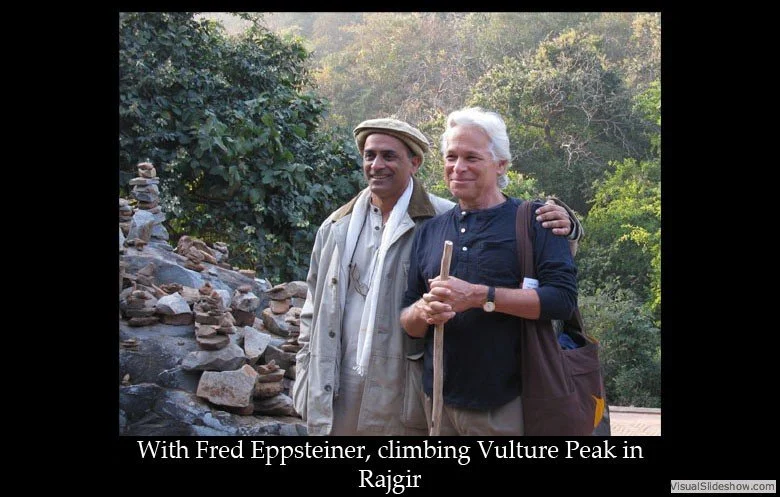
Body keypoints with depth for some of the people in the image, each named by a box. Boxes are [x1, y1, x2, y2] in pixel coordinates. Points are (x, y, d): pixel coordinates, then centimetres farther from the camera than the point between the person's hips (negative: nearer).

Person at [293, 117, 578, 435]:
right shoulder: (336, 229, 9)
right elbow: (313, 313, 14)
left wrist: (558, 222, -24)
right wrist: (306, 387, 10)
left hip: (404, 404, -4)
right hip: (336, 400, 4)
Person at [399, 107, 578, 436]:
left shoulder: (533, 221, -3)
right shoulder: (429, 232, 12)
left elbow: (563, 298, -15)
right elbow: (407, 321, 13)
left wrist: (480, 296, -21)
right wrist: (423, 311, -11)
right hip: (440, 401, 5)